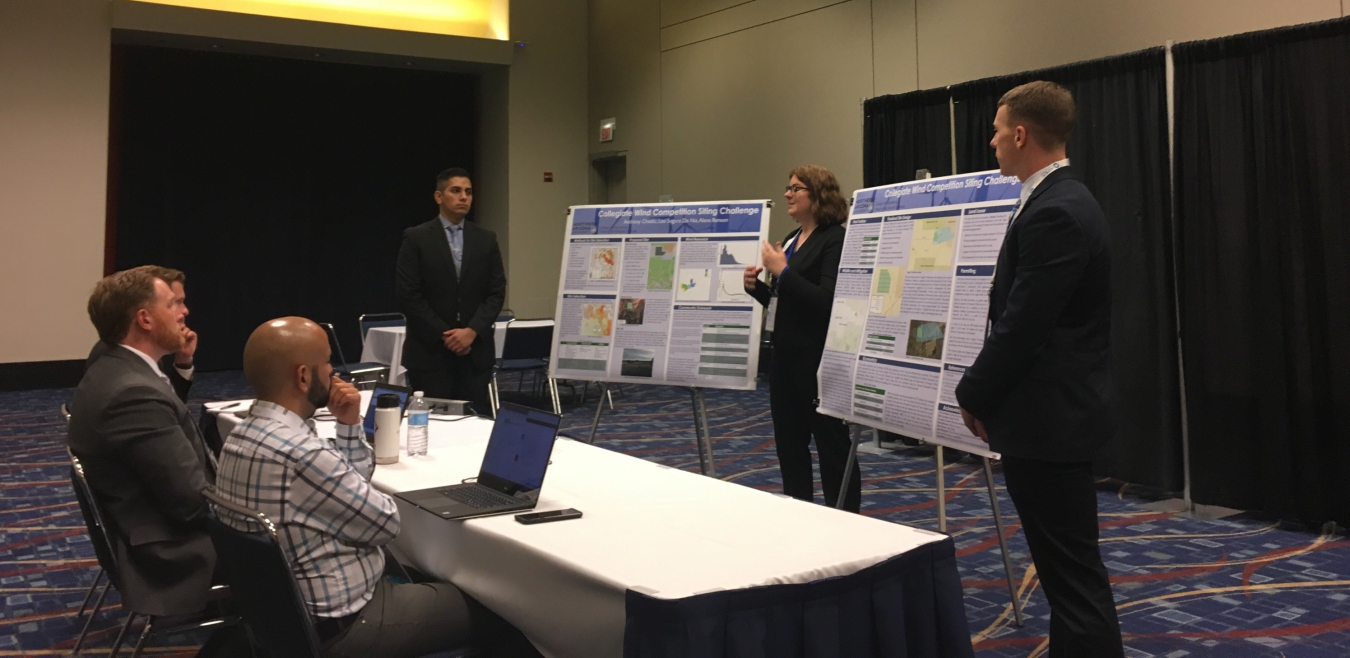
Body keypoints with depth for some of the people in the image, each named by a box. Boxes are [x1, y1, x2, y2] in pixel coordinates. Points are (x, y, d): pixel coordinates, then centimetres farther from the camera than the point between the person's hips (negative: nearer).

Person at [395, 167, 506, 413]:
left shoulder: (486, 239, 9)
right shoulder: (416, 238, 0)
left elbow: (497, 292, 5)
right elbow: (408, 295, -5)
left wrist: (472, 331, -9)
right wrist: (444, 335, -10)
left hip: (476, 350, 3)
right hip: (430, 351, -2)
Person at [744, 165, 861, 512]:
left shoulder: (834, 240, -11)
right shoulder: (791, 239, 15)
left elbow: (826, 300, -21)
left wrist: (783, 270, -21)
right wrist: (755, 286, 2)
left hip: (819, 358, -9)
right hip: (785, 356, 9)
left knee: (832, 445, 1)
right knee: (788, 442, 14)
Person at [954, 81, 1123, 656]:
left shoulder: (1053, 213, -20)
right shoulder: (1062, 200, 12)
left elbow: (1021, 327, -22)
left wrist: (973, 394, -8)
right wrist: (987, 392, 17)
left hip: (1047, 419, -11)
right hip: (1055, 411, 11)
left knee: (1072, 571, -2)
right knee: (1068, 565, 19)